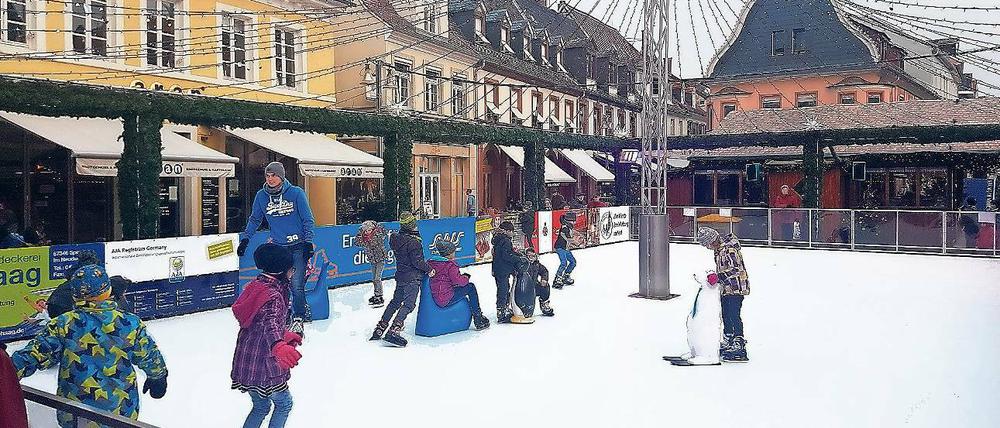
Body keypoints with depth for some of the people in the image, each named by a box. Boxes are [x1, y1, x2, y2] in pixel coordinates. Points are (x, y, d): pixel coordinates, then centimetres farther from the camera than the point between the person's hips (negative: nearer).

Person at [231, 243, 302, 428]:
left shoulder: (257, 286, 7)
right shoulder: (273, 296, -21)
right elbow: (270, 323, -41)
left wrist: (285, 335, 32)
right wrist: (279, 346, -60)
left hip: (245, 362, 8)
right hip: (263, 364, -8)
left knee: (260, 406, 24)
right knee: (284, 403, 12)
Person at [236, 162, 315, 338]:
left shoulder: (296, 193, -7)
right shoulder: (261, 196, 2)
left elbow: (308, 219, -2)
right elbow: (255, 219, 17)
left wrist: (308, 242, -6)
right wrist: (245, 238, 13)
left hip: (298, 247, -3)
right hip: (277, 247, 3)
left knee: (297, 286, -9)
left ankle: (298, 320, 3)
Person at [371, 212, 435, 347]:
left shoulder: (395, 239, 6)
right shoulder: (413, 242, -19)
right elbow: (417, 261, -20)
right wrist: (429, 269, -6)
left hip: (400, 276, 8)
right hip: (413, 278, -8)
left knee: (395, 302, 19)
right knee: (408, 304, -8)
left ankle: (379, 329, 22)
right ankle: (394, 331, -19)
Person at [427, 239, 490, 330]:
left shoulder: (430, 262, 10)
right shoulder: (450, 265, -13)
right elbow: (458, 280, -18)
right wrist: (466, 277, 4)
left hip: (434, 298, 9)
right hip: (446, 300, -9)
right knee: (471, 287, 6)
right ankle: (478, 320, 9)